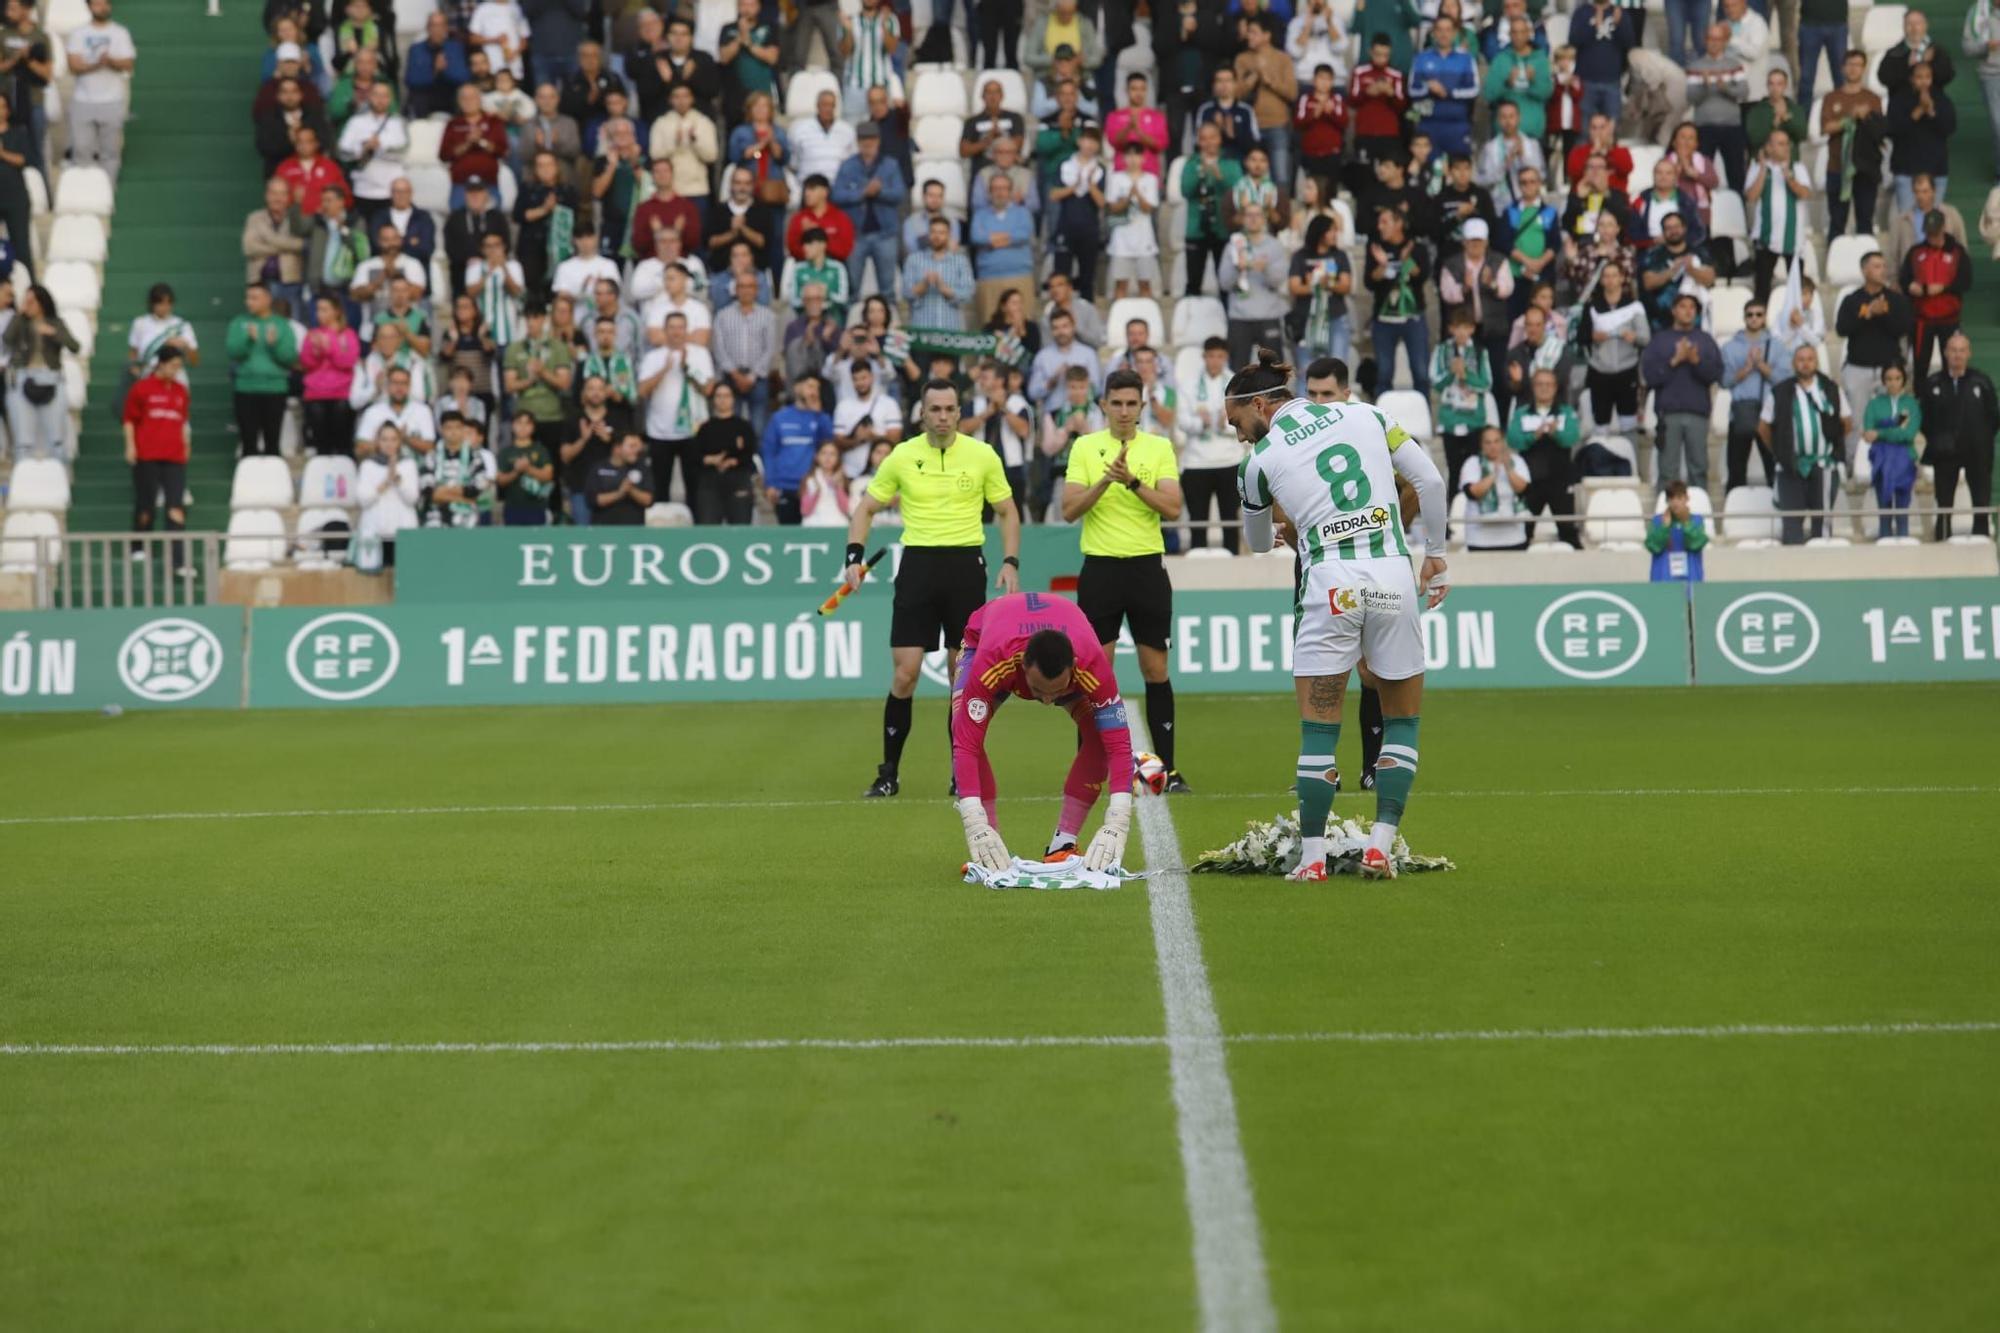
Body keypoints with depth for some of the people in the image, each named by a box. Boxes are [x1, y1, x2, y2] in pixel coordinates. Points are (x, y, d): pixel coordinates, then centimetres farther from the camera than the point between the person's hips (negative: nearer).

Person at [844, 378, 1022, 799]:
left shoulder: (982, 455, 1)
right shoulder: (902, 456, 2)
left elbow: (1007, 512, 9)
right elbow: (866, 509, 10)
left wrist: (1011, 562, -3)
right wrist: (854, 556, -4)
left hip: (966, 563, 0)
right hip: (918, 563, 0)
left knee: (964, 674, 2)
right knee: (904, 673, -4)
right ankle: (889, 772, 5)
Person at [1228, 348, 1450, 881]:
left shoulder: (1262, 461, 4)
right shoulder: (1365, 416, 10)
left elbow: (1258, 544, 20)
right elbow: (1431, 481, 9)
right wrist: (1435, 554, 18)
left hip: (1330, 582, -2)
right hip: (1393, 575, 2)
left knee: (1318, 729, 7)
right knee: (1402, 721, 13)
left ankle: (1312, 857, 7)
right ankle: (1380, 847, 4)